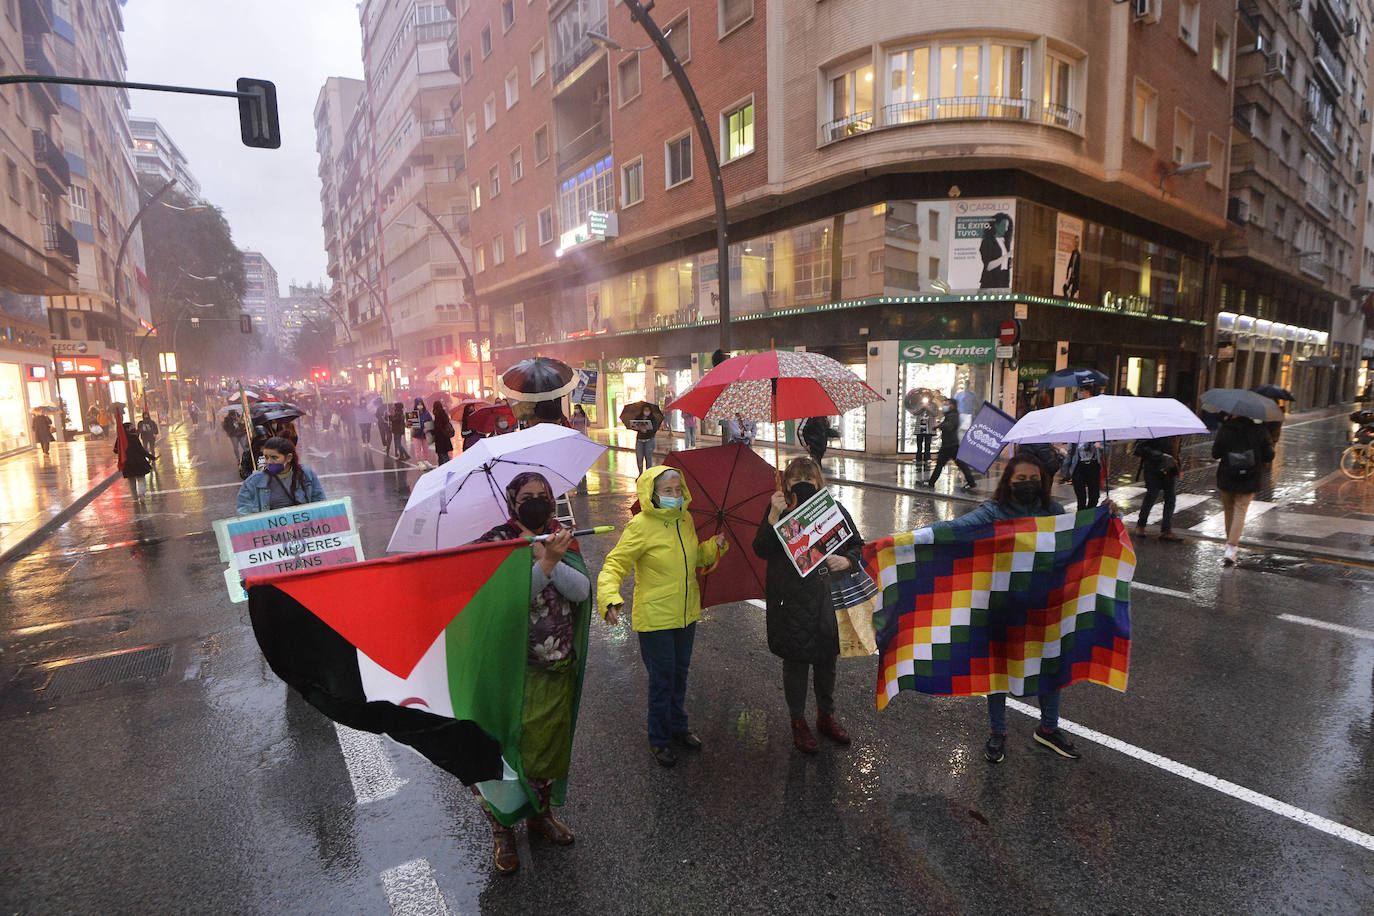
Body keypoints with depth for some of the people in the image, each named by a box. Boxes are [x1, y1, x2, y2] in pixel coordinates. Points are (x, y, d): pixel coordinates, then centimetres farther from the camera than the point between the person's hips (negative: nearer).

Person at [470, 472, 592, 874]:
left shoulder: (561, 540, 2)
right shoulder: (496, 544, -9)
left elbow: (581, 591, -12)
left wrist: (551, 558, -26)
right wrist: (545, 561, -35)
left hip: (557, 669, 4)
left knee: (549, 743, 19)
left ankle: (541, 813, 43)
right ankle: (501, 829, 30)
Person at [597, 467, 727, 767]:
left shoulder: (685, 520, 2)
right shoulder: (641, 526, -18)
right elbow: (615, 564, -18)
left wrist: (714, 546, -2)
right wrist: (610, 599, -34)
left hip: (686, 614, 6)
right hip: (655, 617, -6)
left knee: (680, 673, 21)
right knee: (662, 679, 7)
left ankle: (677, 727, 42)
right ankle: (659, 739, 29)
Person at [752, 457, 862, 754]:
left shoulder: (835, 509, 1)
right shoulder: (778, 510, -5)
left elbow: (858, 546, 8)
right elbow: (762, 551, -17)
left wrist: (846, 561, -13)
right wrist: (774, 516, -27)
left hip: (828, 599, 3)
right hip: (791, 603, -2)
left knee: (826, 659, 16)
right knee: (796, 661, 9)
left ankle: (826, 715, 39)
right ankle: (798, 722, 30)